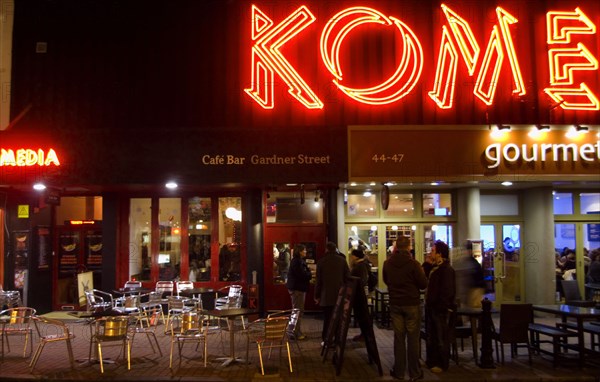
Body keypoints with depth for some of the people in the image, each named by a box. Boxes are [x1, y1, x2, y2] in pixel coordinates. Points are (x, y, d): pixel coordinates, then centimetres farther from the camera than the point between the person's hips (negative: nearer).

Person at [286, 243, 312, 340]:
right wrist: (310, 275, -5)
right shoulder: (296, 261, -16)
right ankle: (296, 333, -4)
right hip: (297, 288, -11)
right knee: (298, 311, -7)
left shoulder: (300, 261, 17)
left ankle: (297, 332, 24)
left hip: (299, 288, 11)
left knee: (298, 310, 16)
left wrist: (308, 274, -7)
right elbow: (302, 274, -22)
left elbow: (304, 273, 14)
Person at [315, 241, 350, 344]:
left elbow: (319, 280, -1)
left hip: (326, 296, -1)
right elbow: (347, 277, 0)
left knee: (327, 319, 6)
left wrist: (317, 295, 6)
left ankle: (326, 340, 4)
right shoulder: (342, 260, -1)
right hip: (340, 295, 1)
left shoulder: (321, 261, -3)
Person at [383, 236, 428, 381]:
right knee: (413, 338, 4)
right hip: (412, 304, -3)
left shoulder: (387, 264, -3)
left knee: (398, 337, 10)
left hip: (395, 304, 3)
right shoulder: (413, 263, -15)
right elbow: (424, 284, -8)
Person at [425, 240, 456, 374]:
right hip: (431, 307, 10)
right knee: (431, 337, 17)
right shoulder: (435, 267, 13)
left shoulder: (446, 269, -16)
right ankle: (432, 361, 28)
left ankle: (442, 364, 11)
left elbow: (447, 291, -20)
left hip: (440, 308, -9)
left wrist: (441, 306, -22)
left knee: (441, 337, 1)